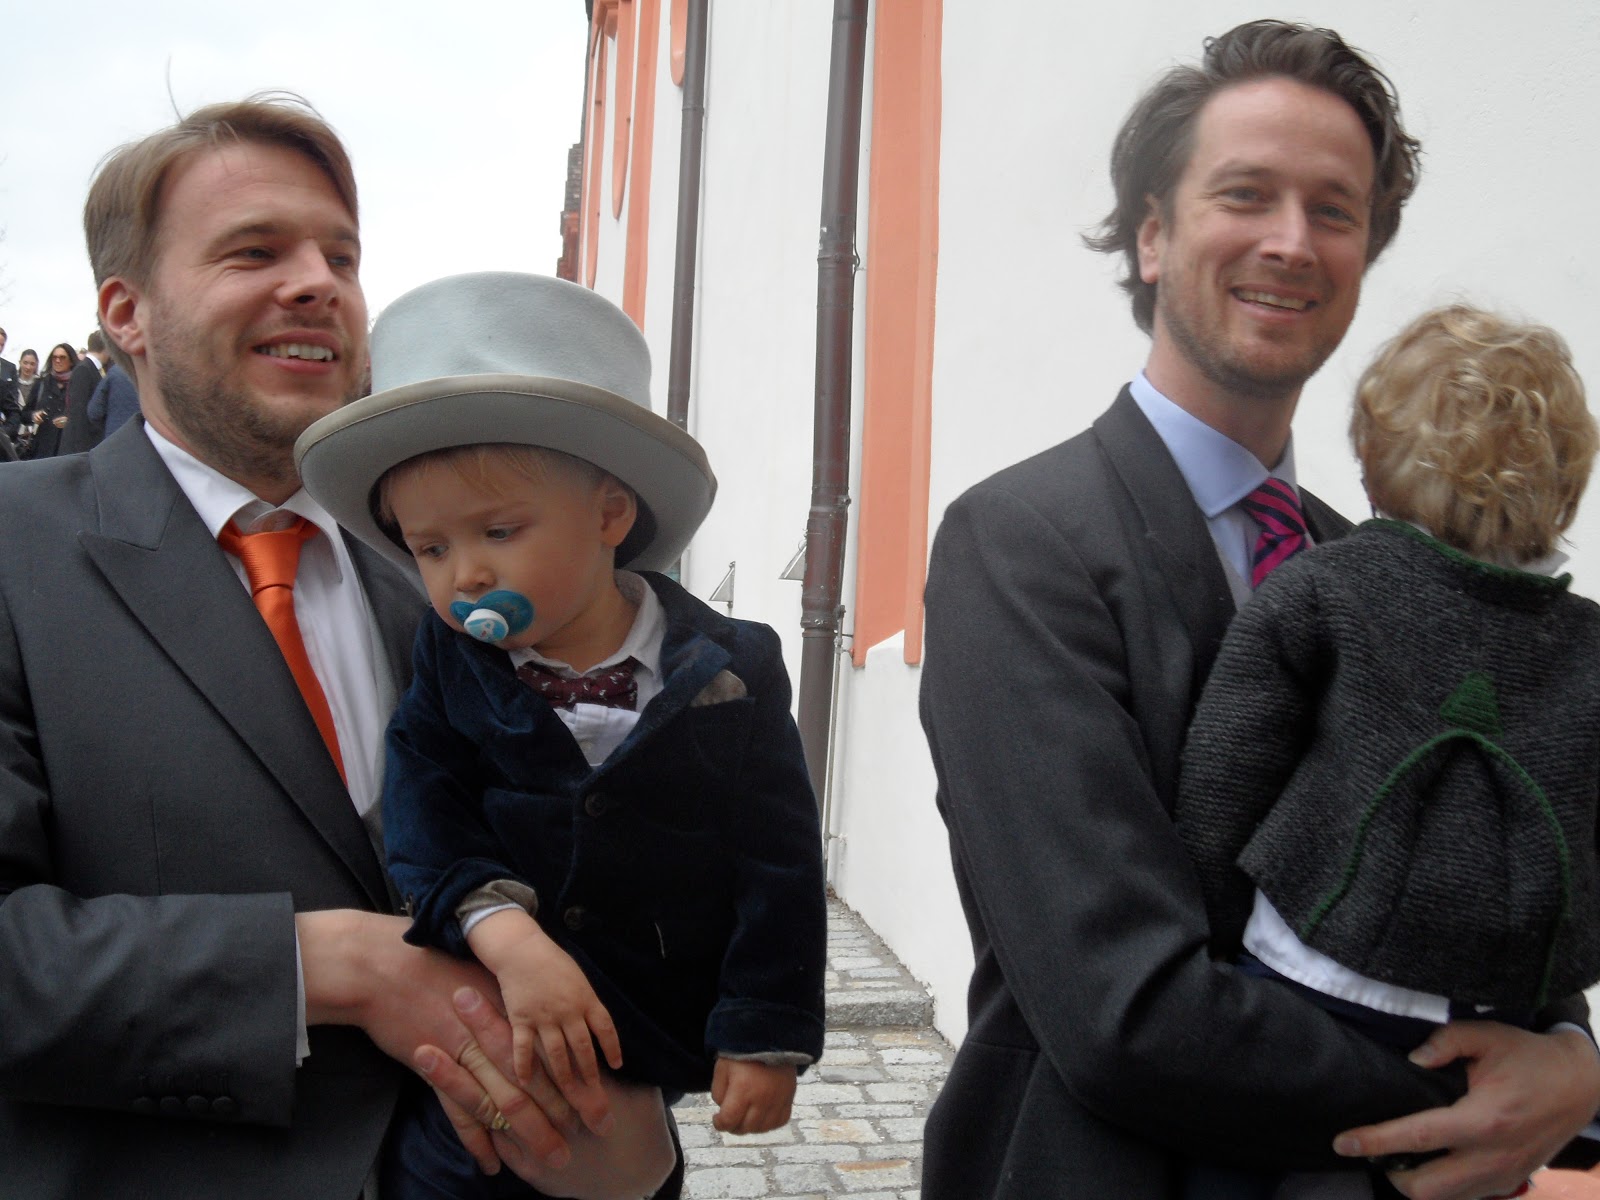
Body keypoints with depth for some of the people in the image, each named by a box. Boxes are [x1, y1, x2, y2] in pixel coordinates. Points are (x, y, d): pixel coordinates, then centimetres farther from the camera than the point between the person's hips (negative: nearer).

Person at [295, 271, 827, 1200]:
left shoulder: (728, 671, -12)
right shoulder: (451, 665, -4)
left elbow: (777, 867, -9)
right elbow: (425, 819, -13)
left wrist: (765, 1038, -9)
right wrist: (506, 934, -30)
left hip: (666, 1025, -2)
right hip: (495, 1009, 2)